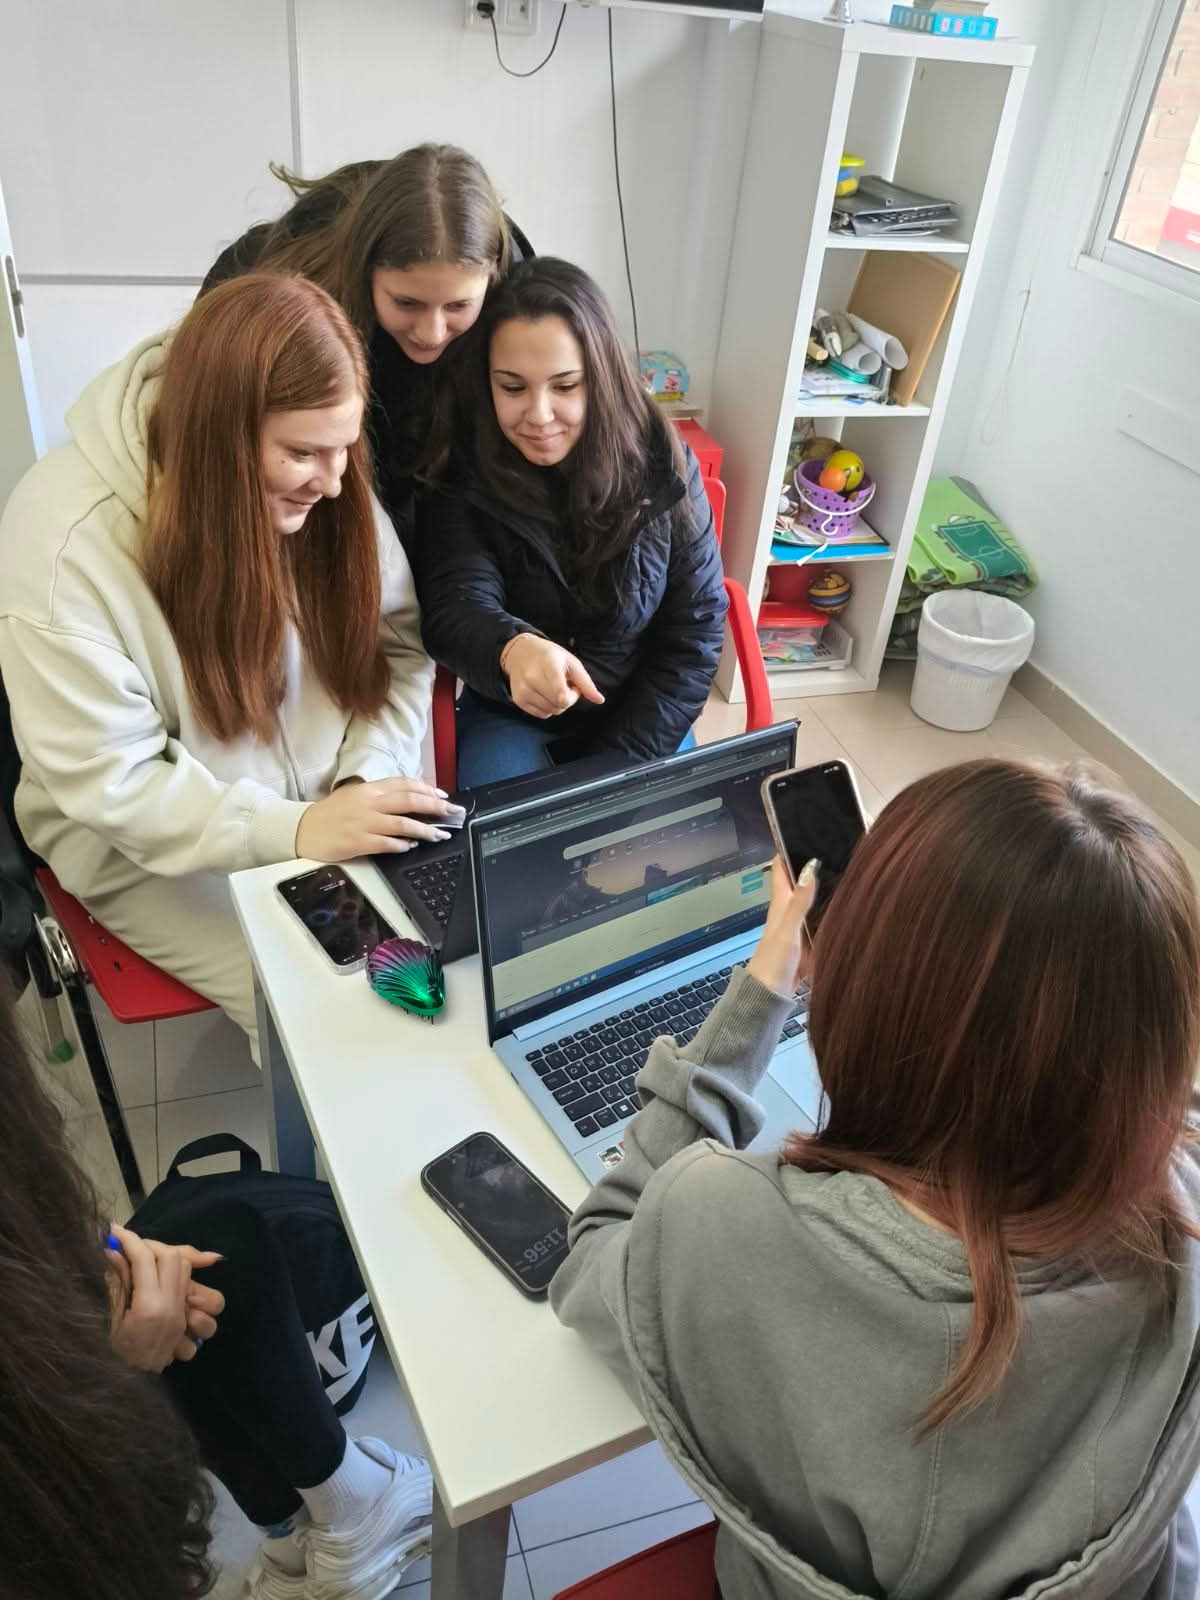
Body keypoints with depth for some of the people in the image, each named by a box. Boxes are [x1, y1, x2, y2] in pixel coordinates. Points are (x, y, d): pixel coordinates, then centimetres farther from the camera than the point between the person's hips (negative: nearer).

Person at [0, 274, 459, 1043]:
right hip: (156, 842, -4)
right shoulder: (67, 543, -23)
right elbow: (104, 777, -21)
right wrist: (290, 830, -31)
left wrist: (369, 779, -20)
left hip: (335, 809, 5)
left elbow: (399, 647, -3)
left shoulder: (322, 487, -9)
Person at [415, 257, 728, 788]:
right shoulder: (462, 474, -15)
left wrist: (620, 767, -16)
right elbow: (454, 609, -26)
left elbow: (695, 630, -9)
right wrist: (512, 649, -51)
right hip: (509, 713, 0)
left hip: (635, 712, 1)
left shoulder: (663, 465, -12)